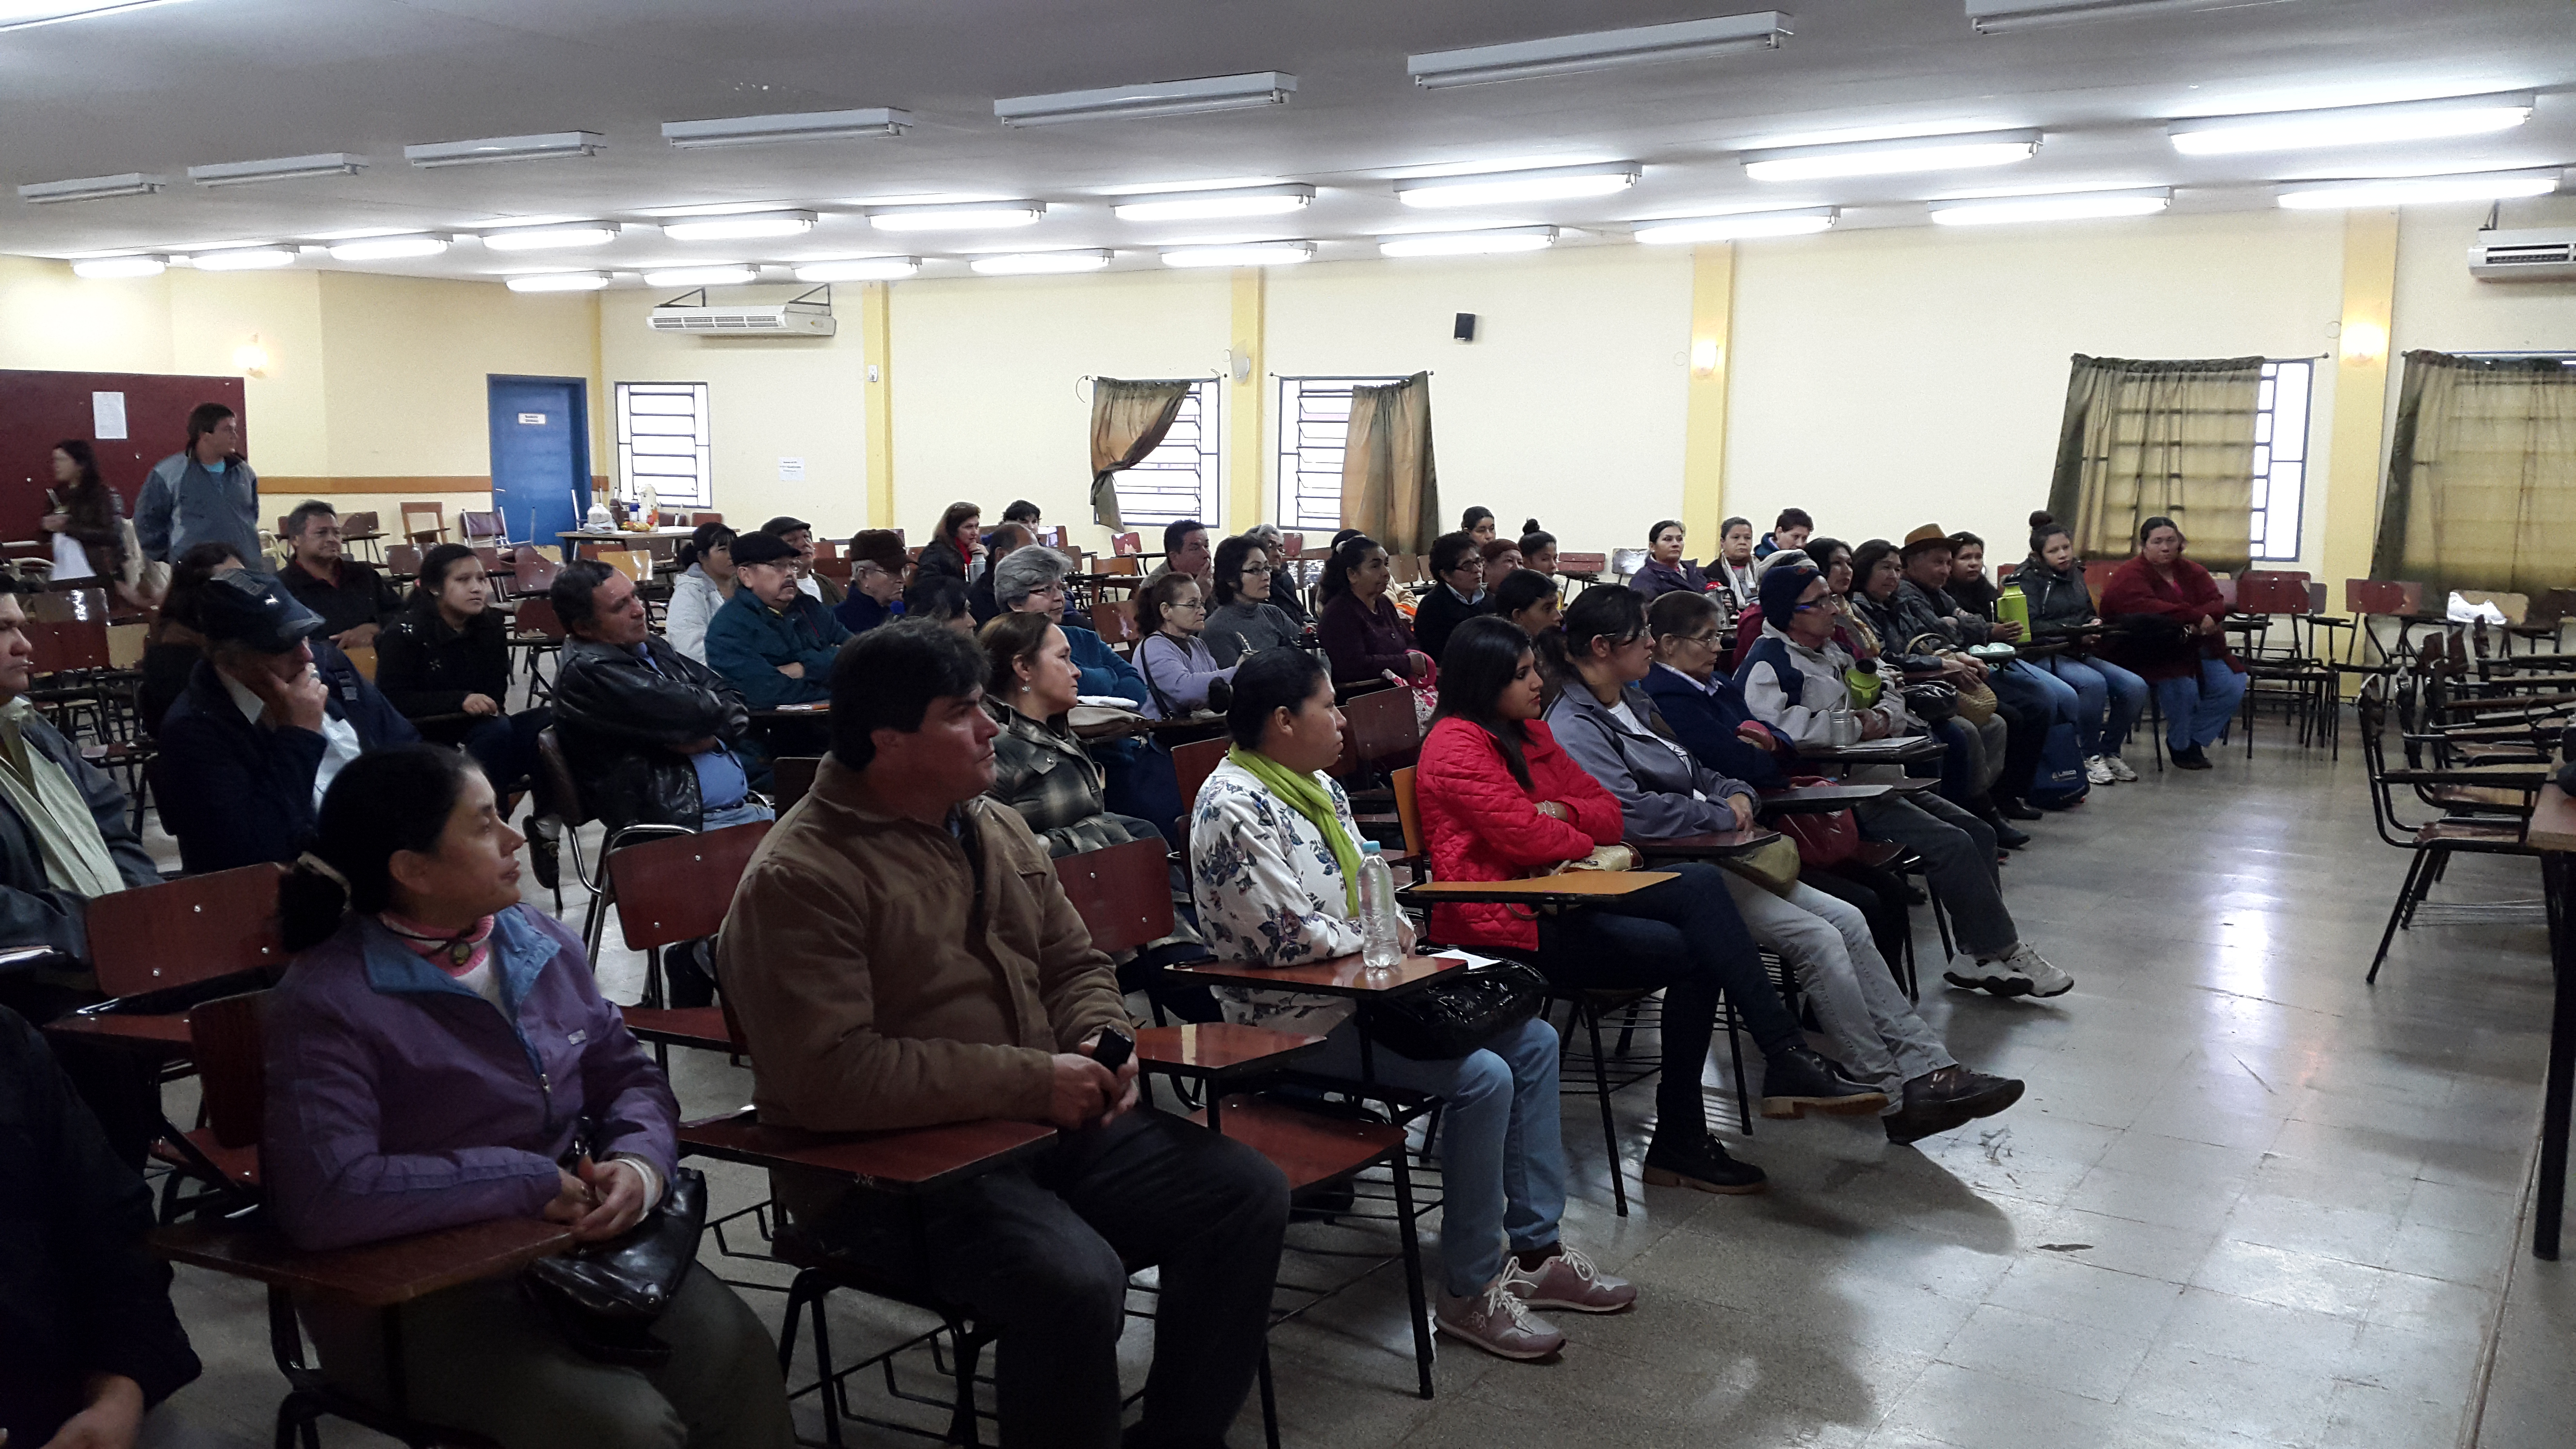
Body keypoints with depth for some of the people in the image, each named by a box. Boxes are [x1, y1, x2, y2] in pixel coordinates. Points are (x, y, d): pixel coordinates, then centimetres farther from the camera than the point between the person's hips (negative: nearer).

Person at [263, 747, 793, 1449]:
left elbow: (629, 1075, 14)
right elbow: (321, 1197, -25)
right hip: (438, 1298, -5)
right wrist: (530, 1182, -21)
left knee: (740, 1360, -20)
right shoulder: (326, 1005, -12)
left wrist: (640, 1164, -10)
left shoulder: (543, 942, 8)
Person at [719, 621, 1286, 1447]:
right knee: (1075, 1280, -33)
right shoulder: (799, 880, -15)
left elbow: (1076, 965, 21)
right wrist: (1031, 1080, -21)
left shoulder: (997, 828, 11)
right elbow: (828, 1078, -24)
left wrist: (1100, 1042, -4)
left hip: (1048, 1123, 8)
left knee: (1248, 1194, -4)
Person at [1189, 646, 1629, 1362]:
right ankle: (1468, 1293, -9)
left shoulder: (1318, 786, 13)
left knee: (1533, 1041, 3)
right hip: (1297, 1017, -10)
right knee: (1482, 1076, -23)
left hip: (1360, 984, 10)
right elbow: (1289, 936, -24)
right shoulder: (1233, 807, -18)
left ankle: (1535, 1251, 8)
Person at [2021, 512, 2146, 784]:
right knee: (2094, 683, -35)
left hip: (2080, 654, 7)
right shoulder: (2028, 578, -3)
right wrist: (2076, 633, -20)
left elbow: (2089, 613, 29)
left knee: (2135, 686, -15)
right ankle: (2090, 757, -18)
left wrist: (2094, 624, 3)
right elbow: (2032, 625, -14)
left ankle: (2109, 752, 0)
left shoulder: (2074, 573, 18)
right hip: (2045, 657, -7)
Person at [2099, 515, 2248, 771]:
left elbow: (2217, 604, -2)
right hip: (2149, 651, -7)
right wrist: (2196, 617, -32)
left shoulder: (2192, 572, 12)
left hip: (2195, 647, 7)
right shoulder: (2132, 575, -9)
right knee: (2183, 686, -32)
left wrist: (2205, 621, -27)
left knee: (2232, 686, -13)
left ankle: (2195, 739, 8)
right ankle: (2180, 746, -6)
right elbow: (2144, 608, -30)